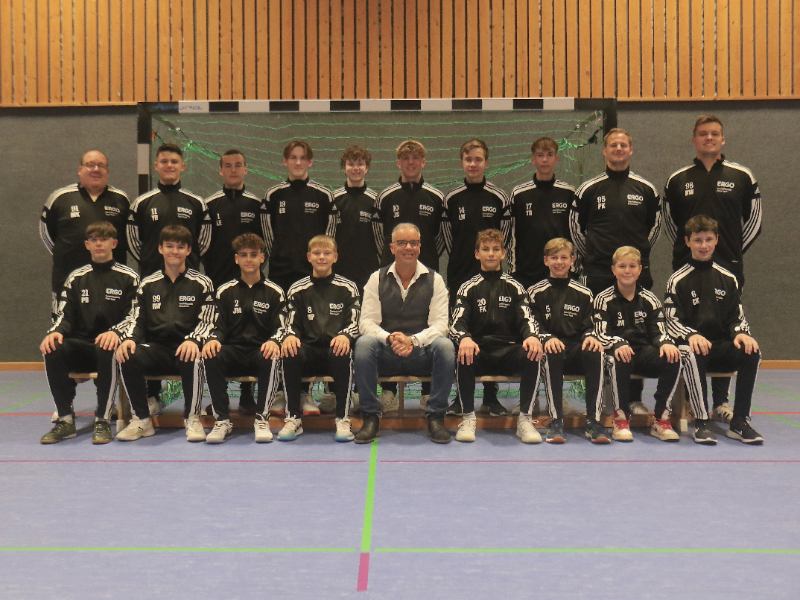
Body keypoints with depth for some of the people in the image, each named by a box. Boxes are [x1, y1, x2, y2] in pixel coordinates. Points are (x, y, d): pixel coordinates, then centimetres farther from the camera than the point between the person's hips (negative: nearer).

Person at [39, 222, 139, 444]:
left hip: (109, 344, -3)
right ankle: (65, 420, -18)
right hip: (81, 346, 4)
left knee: (107, 350, -38)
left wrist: (115, 332, -24)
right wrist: (55, 332, -13)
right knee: (53, 350, -28)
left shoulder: (128, 277, 5)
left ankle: (102, 420, -26)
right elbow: (65, 315, 10)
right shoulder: (76, 278, 16)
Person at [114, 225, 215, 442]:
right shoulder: (148, 284, 16)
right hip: (156, 349, 3)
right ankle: (141, 420, -11)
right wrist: (129, 339, -12)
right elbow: (135, 319, 11)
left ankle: (192, 419, -15)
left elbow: (207, 322, -1)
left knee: (192, 358, -38)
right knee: (127, 357, -28)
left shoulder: (202, 284, 8)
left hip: (185, 347, -2)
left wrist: (194, 340, -21)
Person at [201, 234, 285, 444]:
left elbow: (280, 327, 3)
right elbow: (219, 326, 9)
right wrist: (213, 340, -16)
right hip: (233, 351, 1)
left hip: (261, 351, -1)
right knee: (211, 358, -31)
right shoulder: (225, 291, 13)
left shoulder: (274, 292, 10)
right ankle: (222, 420, -20)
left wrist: (274, 342, -21)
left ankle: (262, 419, -21)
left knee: (272, 359, -36)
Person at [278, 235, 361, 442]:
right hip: (309, 350, 2)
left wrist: (344, 336, -23)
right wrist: (289, 336, -18)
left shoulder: (347, 288, 9)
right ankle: (293, 419, -21)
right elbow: (291, 324, 7)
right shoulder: (297, 290, 13)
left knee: (343, 354, -35)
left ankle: (343, 419, -26)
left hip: (335, 349, -1)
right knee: (290, 353, -31)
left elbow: (355, 323, 0)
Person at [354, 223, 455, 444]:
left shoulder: (434, 280, 4)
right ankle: (370, 417, -19)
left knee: (445, 345, -31)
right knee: (363, 343, -30)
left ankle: (435, 417, -17)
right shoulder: (377, 279, 6)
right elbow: (367, 322, -3)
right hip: (386, 355, 0)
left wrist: (413, 340, -25)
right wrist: (389, 339, -24)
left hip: (422, 354, 0)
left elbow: (440, 324, -6)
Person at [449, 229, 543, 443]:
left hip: (510, 351, 1)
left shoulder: (514, 287, 16)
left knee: (533, 355, -30)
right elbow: (457, 322, -1)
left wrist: (532, 336, -22)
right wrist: (464, 338, -26)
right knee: (463, 356, -34)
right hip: (479, 352, -1)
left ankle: (525, 419, -19)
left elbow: (527, 318, 4)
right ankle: (468, 419, -20)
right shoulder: (468, 288, 13)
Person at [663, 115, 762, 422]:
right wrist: (686, 248, 11)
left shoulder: (742, 176, 6)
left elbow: (754, 219, 12)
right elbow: (669, 221, 17)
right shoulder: (678, 179, 8)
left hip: (728, 268, 0)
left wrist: (735, 250, 8)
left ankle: (721, 401, 11)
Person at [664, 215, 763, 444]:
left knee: (752, 352, -27)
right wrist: (691, 335, -24)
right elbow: (672, 320, -4)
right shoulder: (678, 280, 3)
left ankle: (739, 423, -18)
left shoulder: (728, 279, 14)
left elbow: (737, 316, 12)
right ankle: (702, 422, -28)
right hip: (693, 344, -3)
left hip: (722, 346, 3)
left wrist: (741, 333, -11)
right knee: (691, 354, -38)